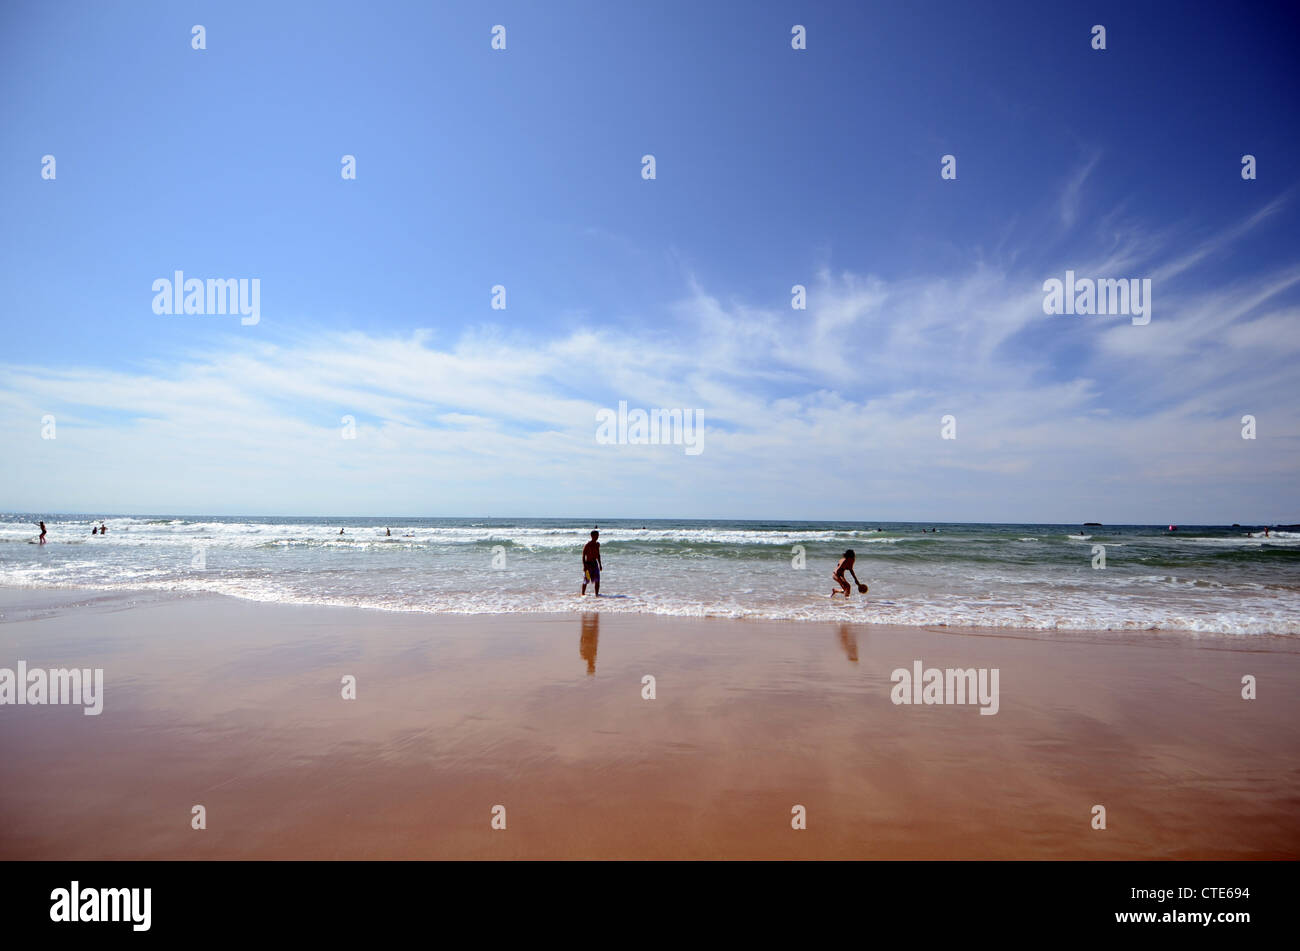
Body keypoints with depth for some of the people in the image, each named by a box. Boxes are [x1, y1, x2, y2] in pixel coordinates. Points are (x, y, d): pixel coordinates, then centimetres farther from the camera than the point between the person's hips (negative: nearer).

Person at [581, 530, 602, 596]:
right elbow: (583, 556, -12)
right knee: (586, 581, 5)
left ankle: (597, 594, 0)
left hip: (595, 563, 5)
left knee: (597, 580, -5)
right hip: (588, 564, -5)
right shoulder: (587, 545, -13)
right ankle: (583, 594, 18)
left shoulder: (597, 544, 7)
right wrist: (584, 566, -19)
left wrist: (600, 564, 18)